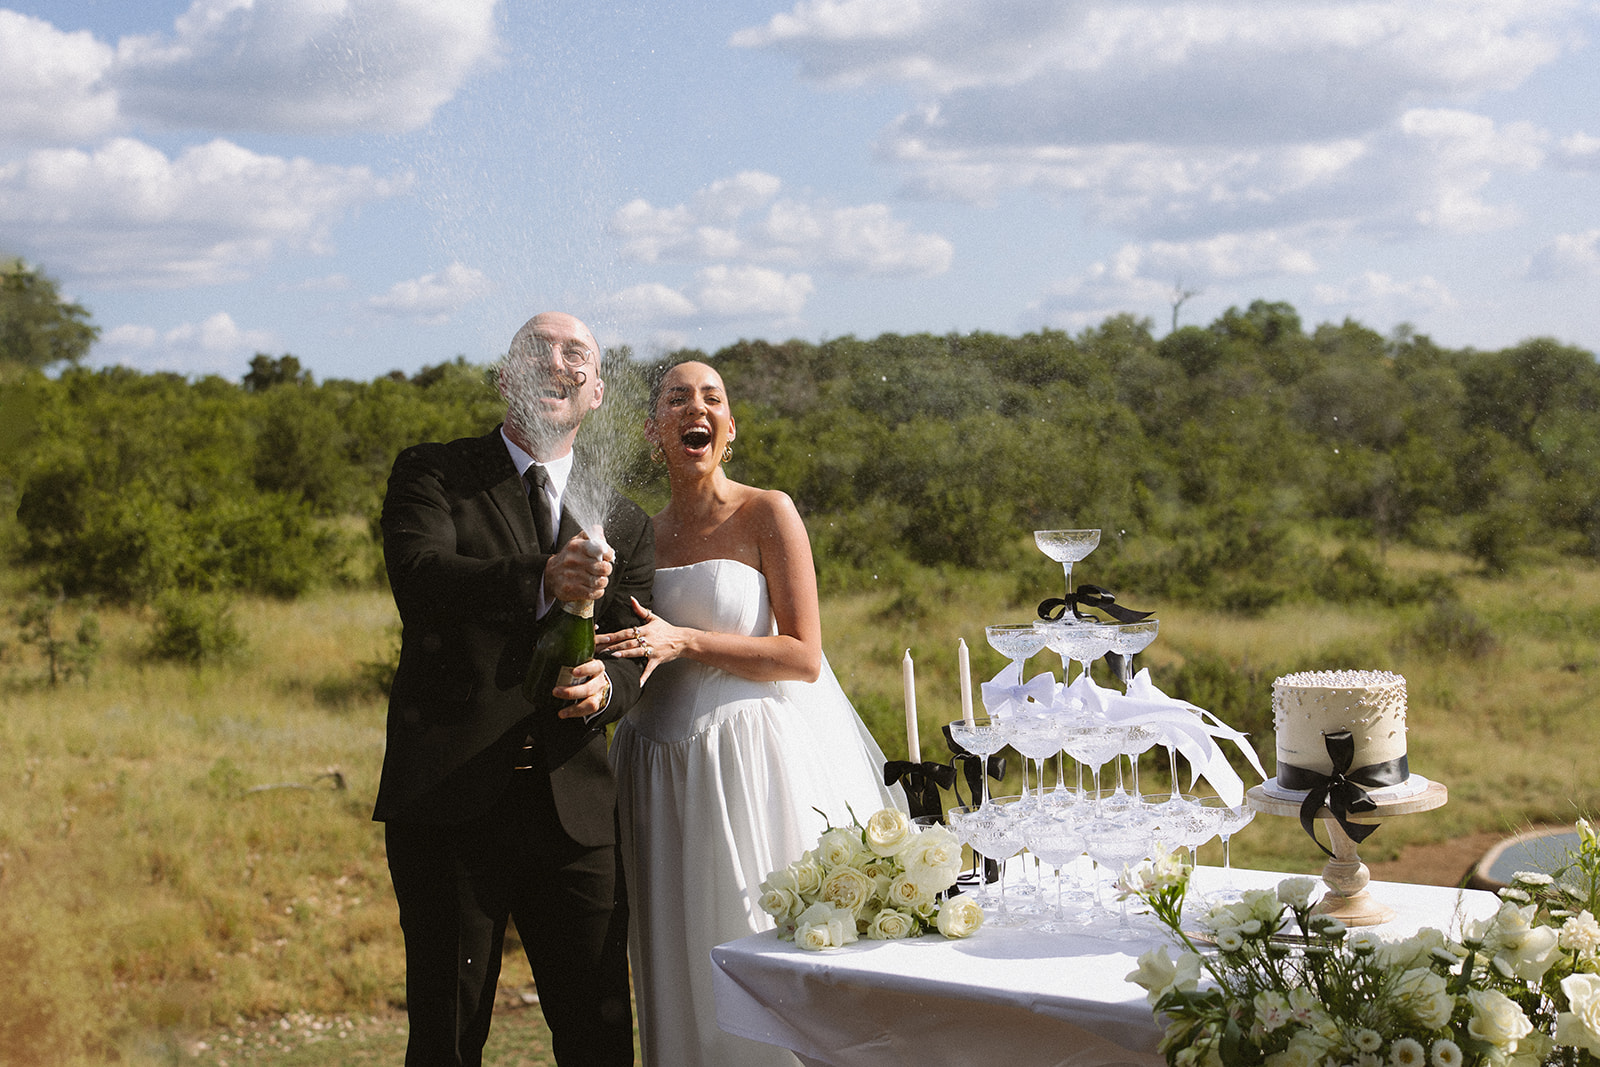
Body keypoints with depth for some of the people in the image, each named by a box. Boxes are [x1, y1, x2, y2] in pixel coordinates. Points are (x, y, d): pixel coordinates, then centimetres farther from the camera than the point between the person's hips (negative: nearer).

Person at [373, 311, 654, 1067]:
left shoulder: (623, 524, 15)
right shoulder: (431, 474, 3)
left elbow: (636, 656, 7)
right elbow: (418, 576, -17)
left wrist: (606, 685, -17)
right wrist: (542, 581, -33)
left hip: (576, 807, 3)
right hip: (448, 802, -3)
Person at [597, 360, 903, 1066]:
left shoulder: (768, 513, -3)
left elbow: (804, 657, -9)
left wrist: (683, 642, -14)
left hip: (760, 761, -4)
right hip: (667, 777, 4)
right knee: (686, 977, 5)